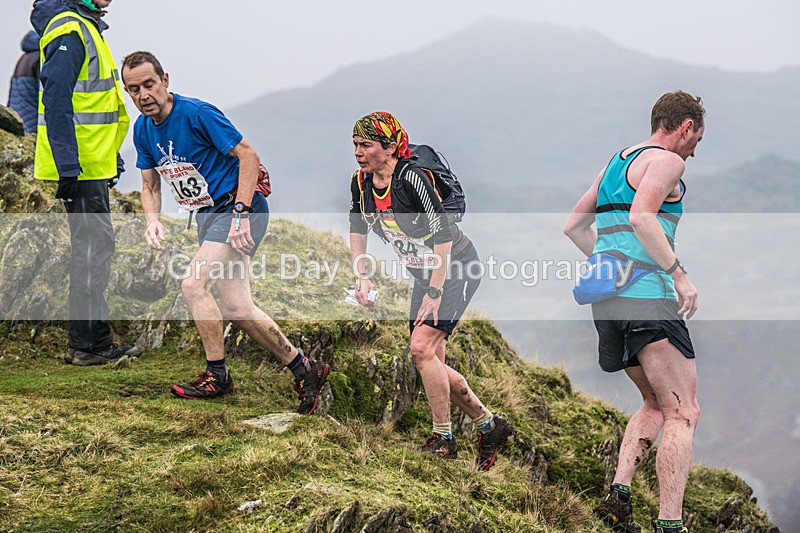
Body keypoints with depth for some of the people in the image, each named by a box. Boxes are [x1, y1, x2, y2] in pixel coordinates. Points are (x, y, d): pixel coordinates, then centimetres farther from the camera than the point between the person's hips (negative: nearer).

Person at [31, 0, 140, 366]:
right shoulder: (69, 31, -16)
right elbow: (56, 103, -22)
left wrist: (111, 159, 25)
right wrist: (68, 168, -25)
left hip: (92, 165, 10)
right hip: (80, 169, -10)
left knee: (94, 249, 13)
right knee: (92, 250, -7)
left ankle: (97, 343, 18)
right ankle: (87, 345, -2)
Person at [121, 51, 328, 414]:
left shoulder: (196, 113, -20)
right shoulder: (143, 129, 3)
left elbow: (248, 156, -18)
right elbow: (150, 186, 12)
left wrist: (241, 213, -25)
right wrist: (152, 221, -9)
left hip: (239, 208, -8)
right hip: (207, 216, 8)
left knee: (193, 285, -20)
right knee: (236, 307, 2)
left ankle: (216, 375, -6)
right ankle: (304, 369, 14)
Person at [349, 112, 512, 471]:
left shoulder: (412, 177, -27)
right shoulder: (361, 183, -4)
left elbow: (443, 233, -26)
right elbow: (358, 227, 12)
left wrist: (435, 293, -25)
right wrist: (362, 276, 1)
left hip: (456, 269, -8)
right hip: (423, 275, 8)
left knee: (421, 348, -21)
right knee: (431, 362, 6)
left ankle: (443, 438, -9)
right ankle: (489, 426, 22)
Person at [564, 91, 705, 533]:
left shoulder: (615, 163, 21)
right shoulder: (666, 161, -5)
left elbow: (574, 227, 26)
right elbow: (641, 217, -22)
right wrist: (679, 275, -19)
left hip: (606, 298, 9)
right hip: (648, 297, -9)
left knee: (656, 404, 20)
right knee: (683, 413, -6)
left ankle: (618, 494, 3)